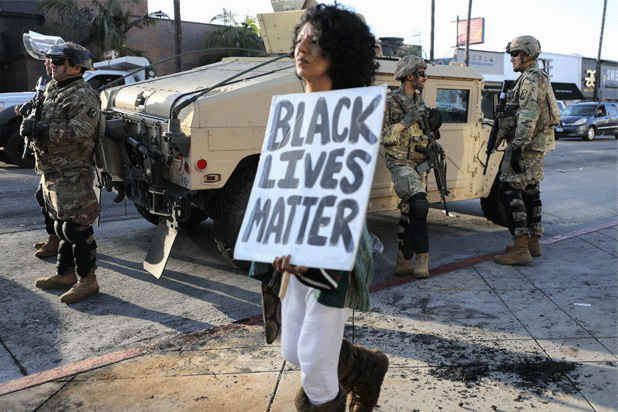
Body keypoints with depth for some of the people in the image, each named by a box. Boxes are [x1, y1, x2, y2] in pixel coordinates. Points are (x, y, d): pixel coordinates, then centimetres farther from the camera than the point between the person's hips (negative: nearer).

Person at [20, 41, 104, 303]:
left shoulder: (82, 96, -12)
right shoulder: (52, 90, 18)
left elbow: (79, 132, -24)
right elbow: (42, 121, 28)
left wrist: (40, 129, -27)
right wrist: (30, 124, 7)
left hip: (72, 174, -10)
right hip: (52, 171, 10)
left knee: (76, 227, -7)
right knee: (62, 225, 17)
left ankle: (86, 280, 2)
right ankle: (65, 274, 28)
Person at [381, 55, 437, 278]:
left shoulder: (420, 101, 15)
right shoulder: (390, 103, -8)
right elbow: (380, 137, -15)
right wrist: (405, 122, -21)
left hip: (420, 163, 7)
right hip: (401, 163, -7)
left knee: (409, 213, 8)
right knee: (418, 203, -25)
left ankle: (403, 263, 16)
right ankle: (421, 256, -13)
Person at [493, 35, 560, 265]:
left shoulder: (530, 79, -14)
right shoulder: (538, 78, 21)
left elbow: (528, 116, -24)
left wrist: (517, 147, -28)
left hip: (526, 144, -11)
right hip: (536, 144, 11)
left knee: (509, 191, -13)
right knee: (530, 191, 14)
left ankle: (520, 249, -15)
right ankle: (533, 242, 22)